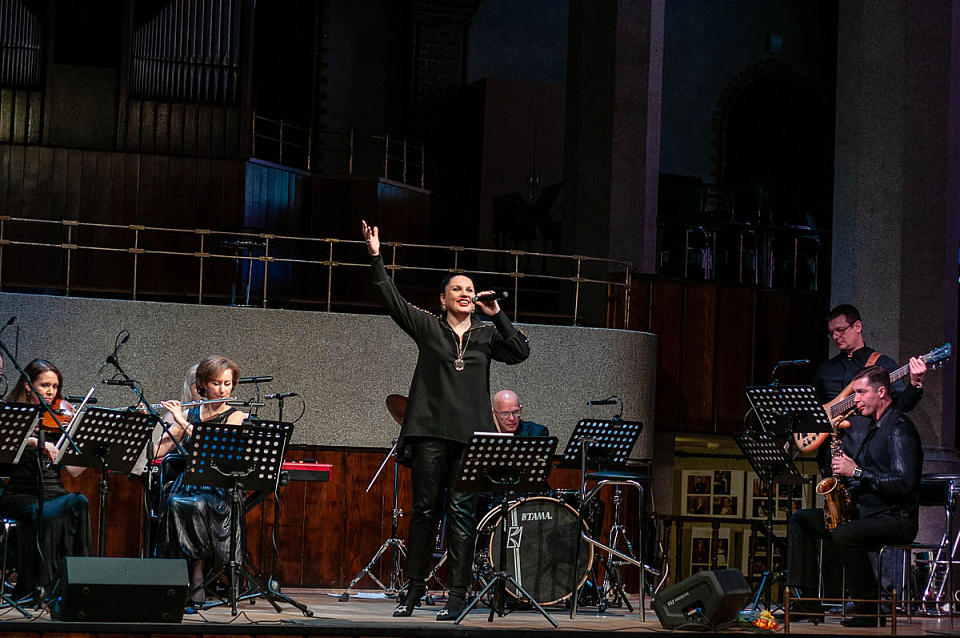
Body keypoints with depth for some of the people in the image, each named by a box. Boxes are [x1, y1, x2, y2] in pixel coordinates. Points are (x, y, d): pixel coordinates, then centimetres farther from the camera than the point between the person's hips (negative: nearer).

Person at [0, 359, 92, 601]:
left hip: (54, 494, 4)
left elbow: (73, 469, 7)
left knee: (78, 502, -30)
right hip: (20, 497, -4)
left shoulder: (61, 417, 15)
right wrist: (34, 441, -31)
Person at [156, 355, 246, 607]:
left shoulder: (235, 417, 5)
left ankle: (196, 584, -26)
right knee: (175, 505, -32)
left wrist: (183, 423, -16)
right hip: (186, 487, 3)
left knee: (193, 507, -35)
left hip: (217, 493, -3)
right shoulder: (190, 414, 15)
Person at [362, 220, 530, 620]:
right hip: (431, 431, -1)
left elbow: (520, 353, 2)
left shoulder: (487, 334, 14)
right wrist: (375, 258, -8)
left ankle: (457, 595, -3)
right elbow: (391, 299, 1)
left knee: (461, 513, -4)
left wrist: (497, 315, -5)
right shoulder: (427, 327, 9)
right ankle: (414, 588, 12)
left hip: (471, 436, 1)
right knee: (425, 509, 2)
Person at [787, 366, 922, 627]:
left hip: (895, 518, -10)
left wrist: (857, 472, -22)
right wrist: (847, 491, 4)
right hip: (864, 510, 10)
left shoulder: (899, 429, -13)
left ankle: (869, 612, -24)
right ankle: (809, 602, -5)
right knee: (800, 521, 4)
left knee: (844, 535, -36)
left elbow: (904, 484, -24)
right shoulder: (874, 427, 18)